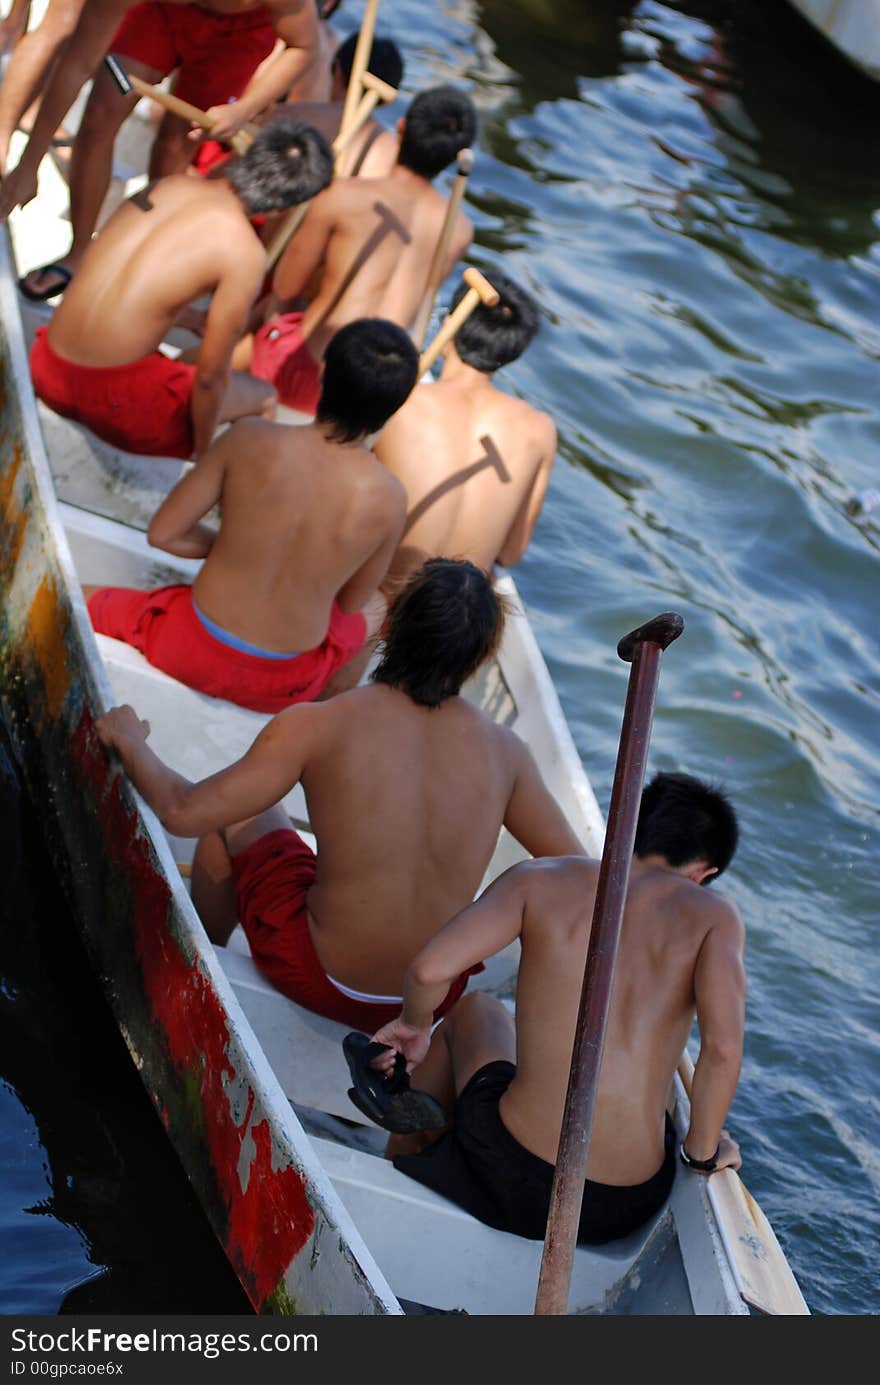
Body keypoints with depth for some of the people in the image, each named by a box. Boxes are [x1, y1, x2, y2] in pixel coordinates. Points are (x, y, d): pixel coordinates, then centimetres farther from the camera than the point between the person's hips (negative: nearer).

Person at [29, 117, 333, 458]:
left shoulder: (170, 184, 5)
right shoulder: (245, 253, -15)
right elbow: (210, 375, -11)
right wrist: (202, 450, 7)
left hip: (47, 377, 6)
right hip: (114, 399, -6)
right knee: (263, 396, 16)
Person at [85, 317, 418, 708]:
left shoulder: (251, 439, -19)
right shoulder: (387, 499, -17)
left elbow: (162, 533, -9)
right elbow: (350, 602, 0)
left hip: (193, 650, -1)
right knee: (374, 610, 36)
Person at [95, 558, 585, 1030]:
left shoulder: (316, 727, -17)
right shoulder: (503, 749, -8)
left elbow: (184, 812, -12)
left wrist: (130, 741, 7)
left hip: (324, 985, -3)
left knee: (236, 816, 23)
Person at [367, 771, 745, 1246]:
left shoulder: (540, 881, 0)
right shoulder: (713, 915, 0)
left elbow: (429, 970, -11)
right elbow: (723, 1047, -16)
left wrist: (414, 1025, 11)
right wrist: (703, 1152, 1)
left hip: (508, 1180, 0)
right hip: (627, 1211, 1)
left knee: (476, 1012, 33)